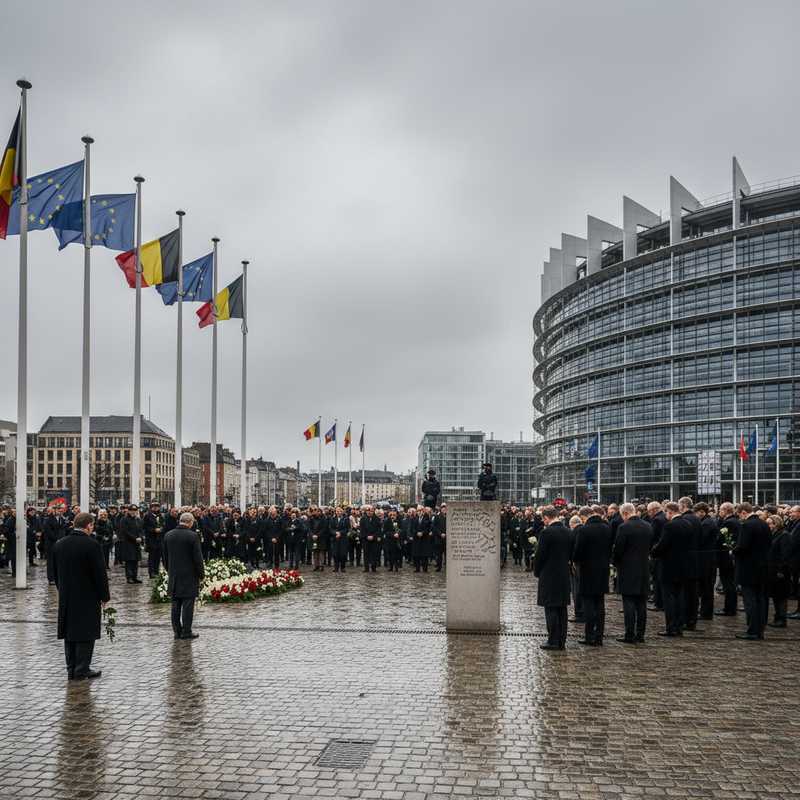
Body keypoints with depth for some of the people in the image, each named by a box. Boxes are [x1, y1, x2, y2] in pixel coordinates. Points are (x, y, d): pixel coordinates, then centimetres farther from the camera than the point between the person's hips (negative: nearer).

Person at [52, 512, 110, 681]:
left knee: (70, 634, 13)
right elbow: (100, 573, -14)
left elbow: (55, 572, 11)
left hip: (66, 598, 6)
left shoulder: (58, 544, 3)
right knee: (86, 635, 2)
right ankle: (82, 670, 5)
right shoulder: (92, 545, -17)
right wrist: (104, 596, -3)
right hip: (88, 598, -6)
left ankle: (71, 669, 20)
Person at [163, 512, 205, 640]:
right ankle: (186, 632, 2)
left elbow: (165, 556, 11)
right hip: (189, 576, -5)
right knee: (188, 604, 0)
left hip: (174, 576, 5)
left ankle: (177, 631, 16)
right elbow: (198, 557, -12)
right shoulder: (193, 536, -14)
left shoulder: (168, 535, 3)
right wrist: (201, 573, -1)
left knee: (176, 604, 11)